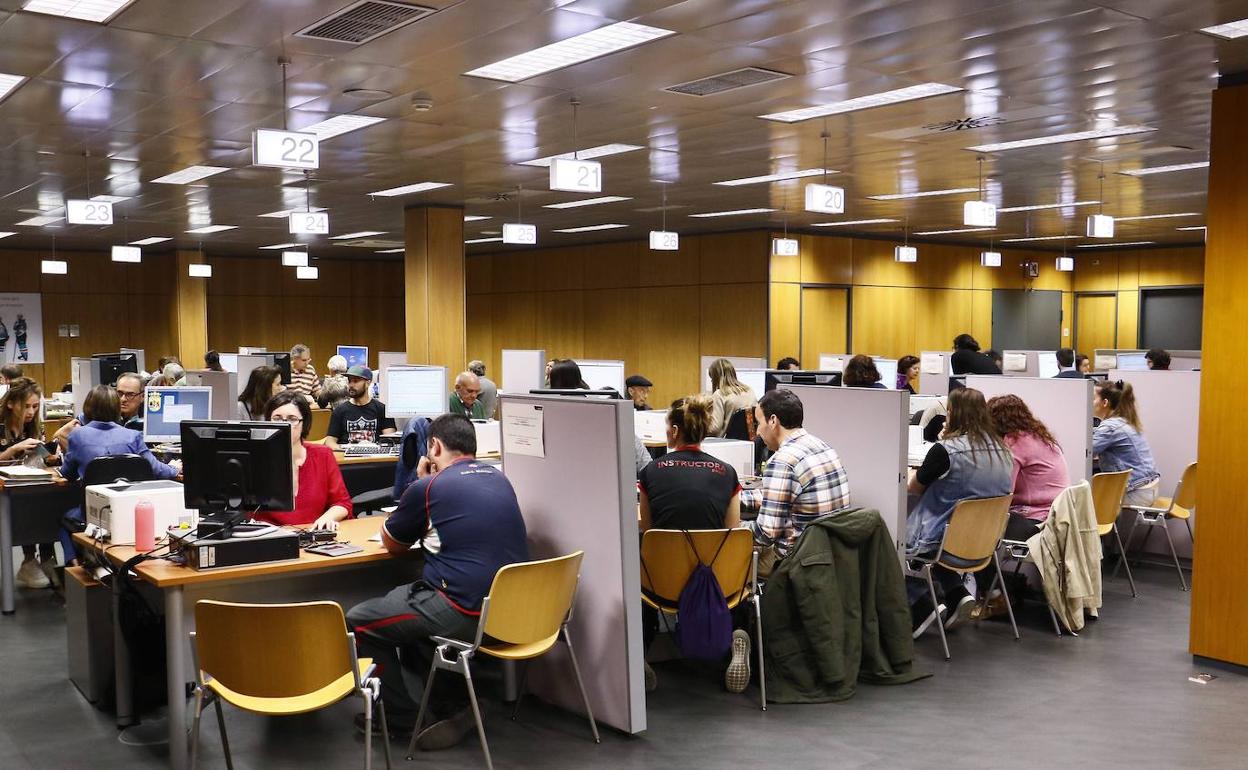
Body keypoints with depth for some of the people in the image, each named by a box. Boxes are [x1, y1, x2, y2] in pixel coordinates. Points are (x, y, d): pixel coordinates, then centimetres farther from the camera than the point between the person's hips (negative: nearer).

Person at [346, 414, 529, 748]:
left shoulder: (428, 488, -8)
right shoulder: (499, 478, 11)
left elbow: (392, 544, 10)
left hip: (468, 614, -8)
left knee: (358, 621, 12)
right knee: (407, 600, 31)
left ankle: (400, 717, 21)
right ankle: (453, 705, 25)